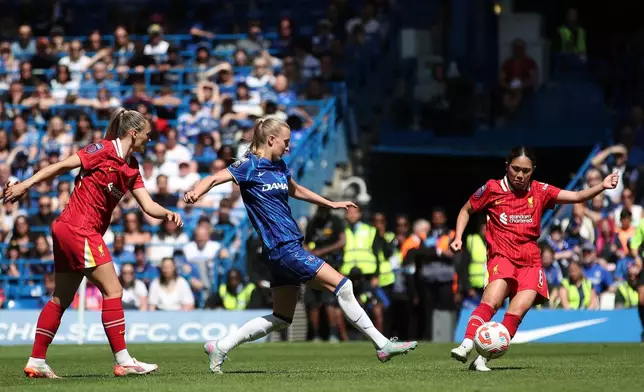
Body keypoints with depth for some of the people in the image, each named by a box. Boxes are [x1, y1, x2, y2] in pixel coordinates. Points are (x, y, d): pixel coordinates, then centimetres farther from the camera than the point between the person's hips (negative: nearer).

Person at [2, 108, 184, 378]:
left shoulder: (131, 169, 13)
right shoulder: (103, 150, -10)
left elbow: (148, 206, 8)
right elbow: (61, 166, -10)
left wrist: (168, 214, -12)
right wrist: (25, 185, -13)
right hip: (79, 228, -9)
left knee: (62, 299, 12)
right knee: (112, 290, -8)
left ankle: (36, 362, 17)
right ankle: (123, 361, -7)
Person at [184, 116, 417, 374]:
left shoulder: (279, 166, 14)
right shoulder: (249, 166, -9)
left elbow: (295, 190, 33)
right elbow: (214, 179, -17)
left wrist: (331, 204, 37)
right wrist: (195, 193, -39)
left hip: (289, 247, 9)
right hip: (283, 248, -9)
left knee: (281, 319, 13)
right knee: (342, 286, -9)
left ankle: (220, 347, 17)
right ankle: (382, 345, -4)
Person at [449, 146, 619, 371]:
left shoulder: (540, 192, 9)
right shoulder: (492, 189, 4)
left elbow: (577, 197, 5)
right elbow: (466, 211, 18)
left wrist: (602, 186, -11)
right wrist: (458, 238, 5)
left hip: (530, 260, 2)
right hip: (502, 256, -2)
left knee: (518, 310, -18)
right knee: (492, 300, -30)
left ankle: (483, 358, -16)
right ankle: (466, 345, -41)